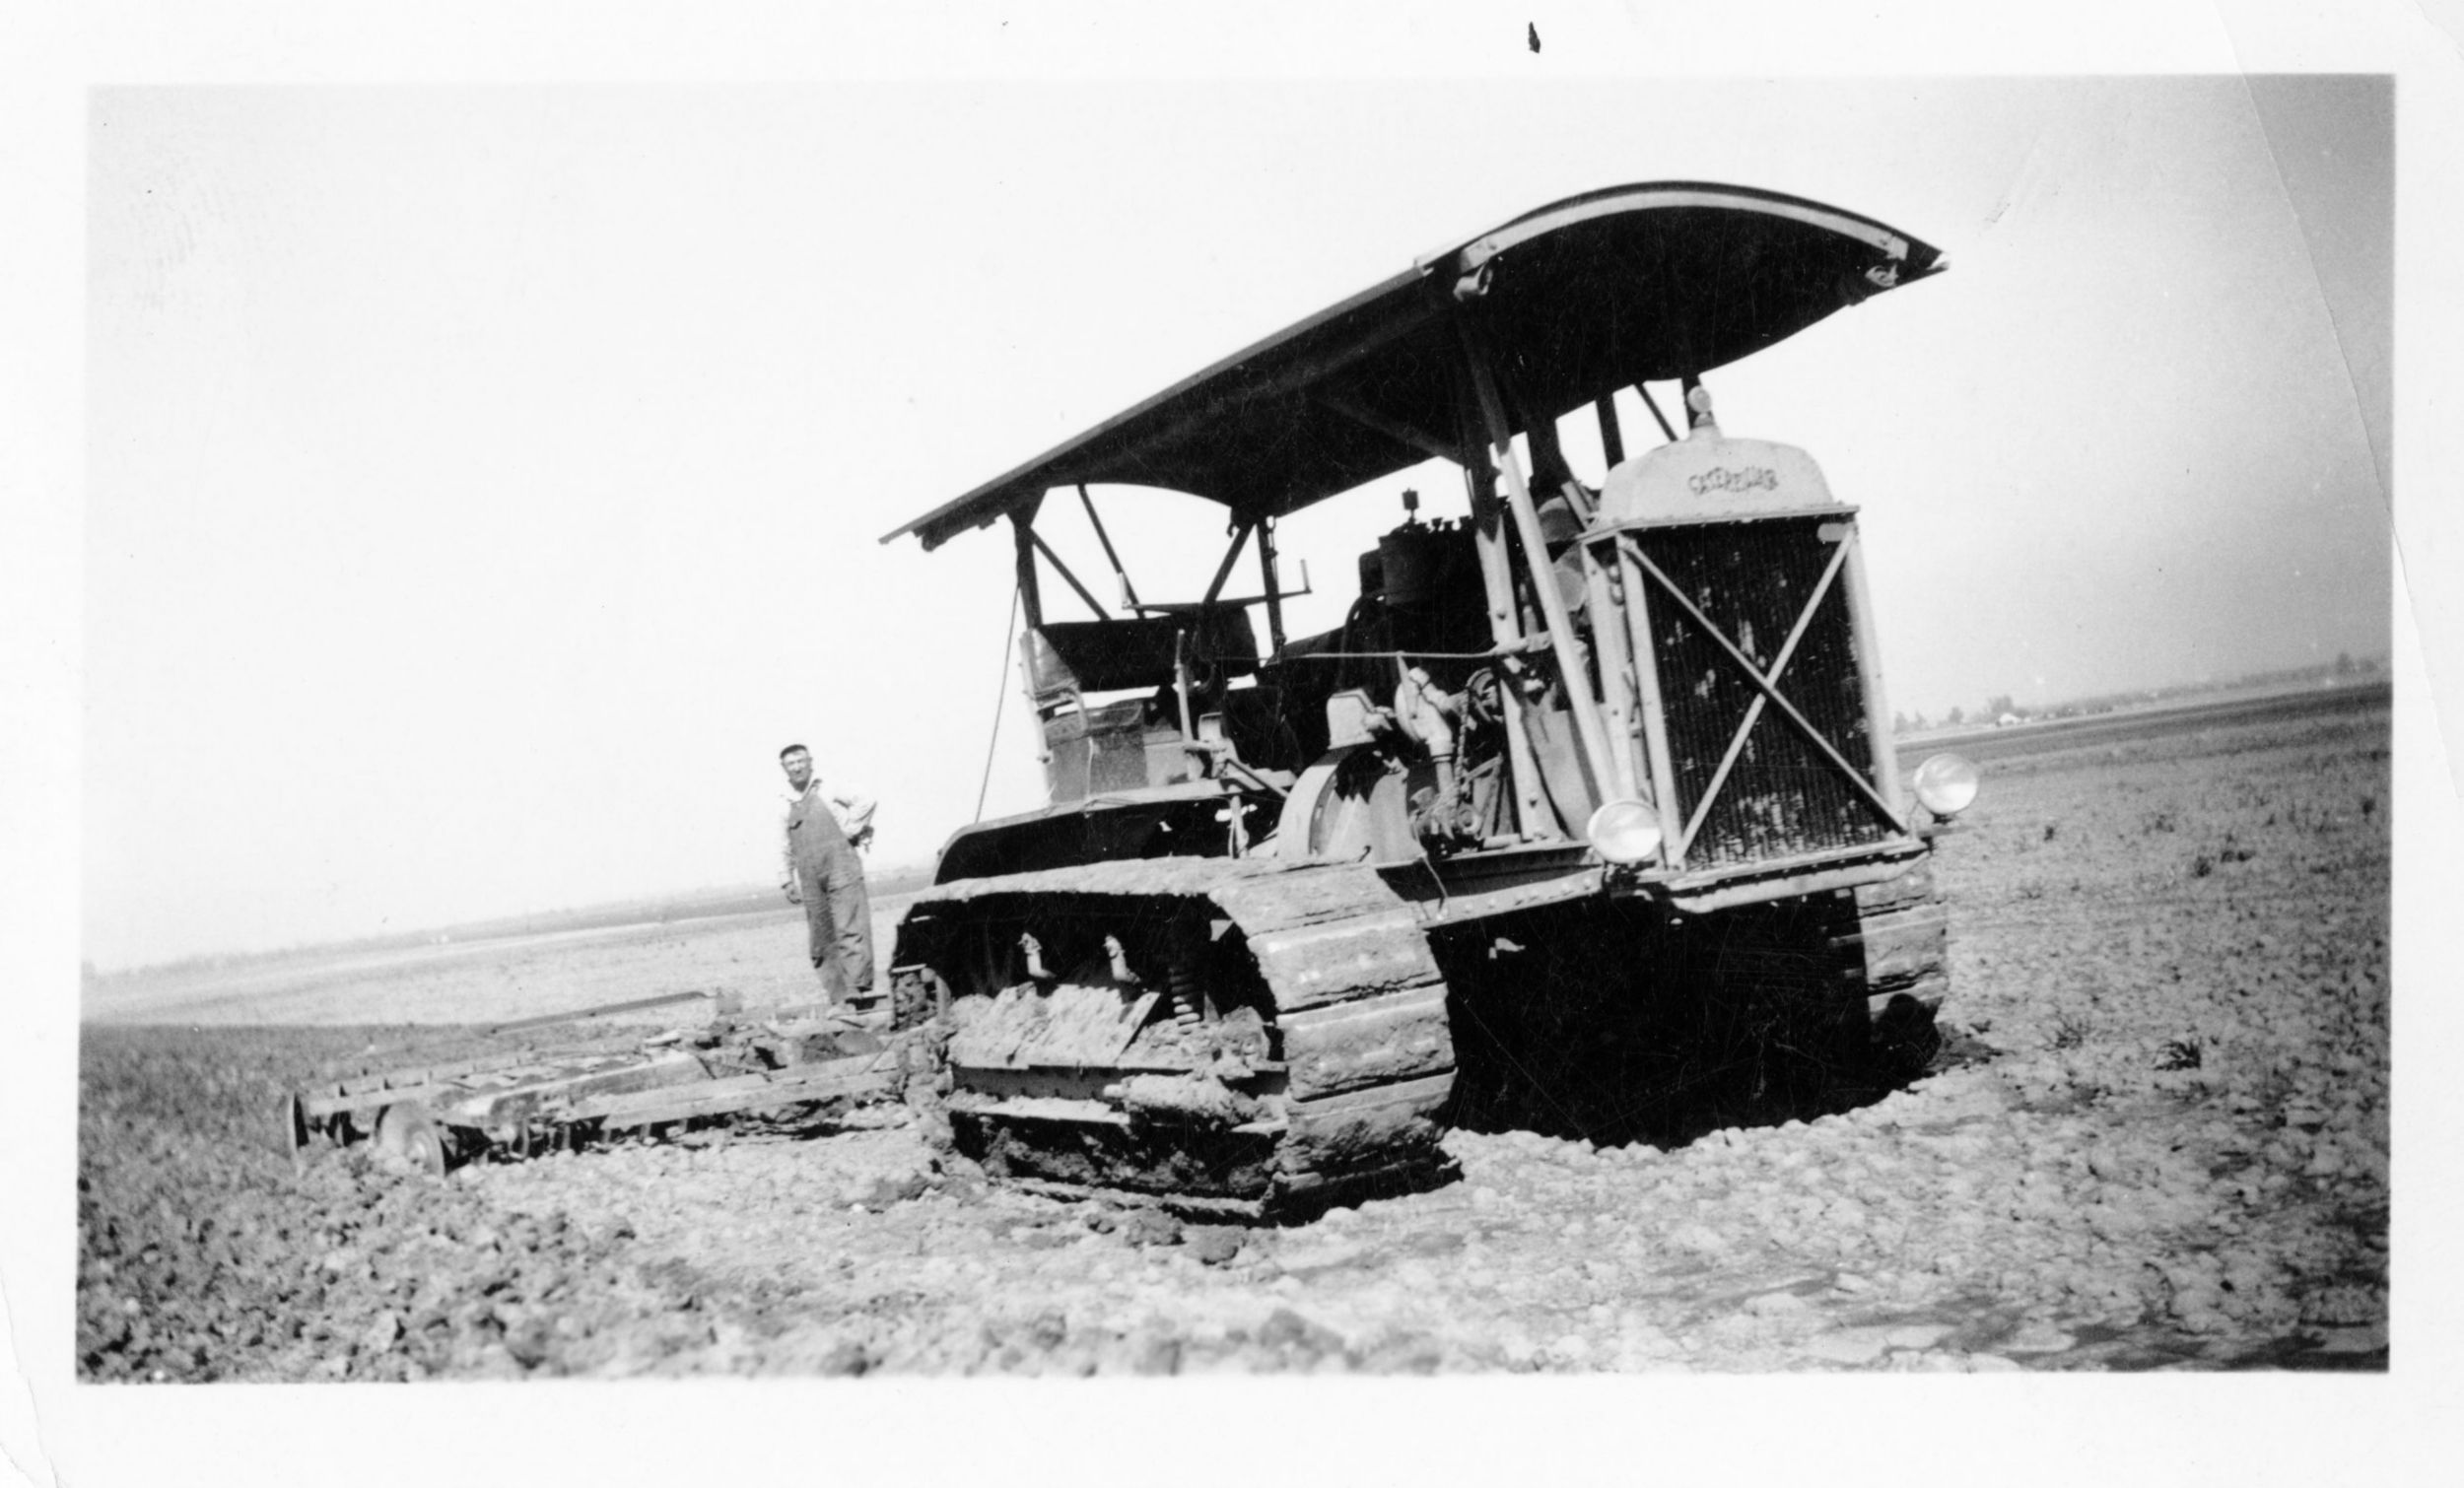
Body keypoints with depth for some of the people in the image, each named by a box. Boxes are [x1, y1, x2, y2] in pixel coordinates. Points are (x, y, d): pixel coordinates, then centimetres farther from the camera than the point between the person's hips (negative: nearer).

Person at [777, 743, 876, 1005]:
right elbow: (785, 850, 21)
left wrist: (850, 831, -7)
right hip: (810, 881, 5)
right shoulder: (786, 805, 16)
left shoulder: (828, 791, 3)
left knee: (850, 930, -12)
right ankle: (837, 996, 8)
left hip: (841, 869, -5)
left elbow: (865, 802, -5)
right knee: (820, 940, 3)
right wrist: (787, 881, 13)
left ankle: (859, 989, -17)